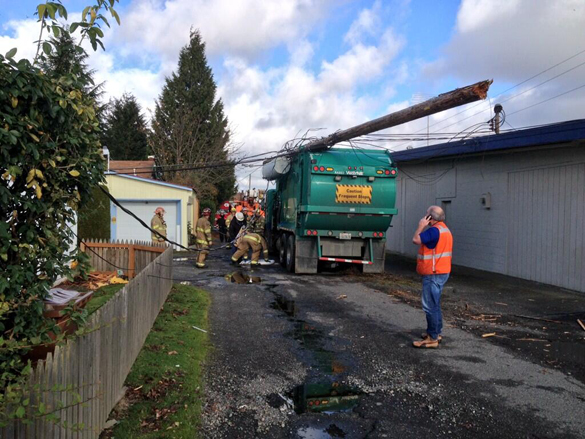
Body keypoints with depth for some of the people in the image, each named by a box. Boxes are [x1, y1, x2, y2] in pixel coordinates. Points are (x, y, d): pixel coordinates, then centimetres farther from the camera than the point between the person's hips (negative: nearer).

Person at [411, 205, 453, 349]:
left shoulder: (435, 230, -19)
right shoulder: (445, 230, 15)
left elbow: (416, 240, -21)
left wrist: (421, 226, -9)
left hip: (433, 274, -11)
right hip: (441, 272, 11)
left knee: (430, 306, -7)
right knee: (434, 304, 20)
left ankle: (432, 338, -4)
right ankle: (436, 332, 30)